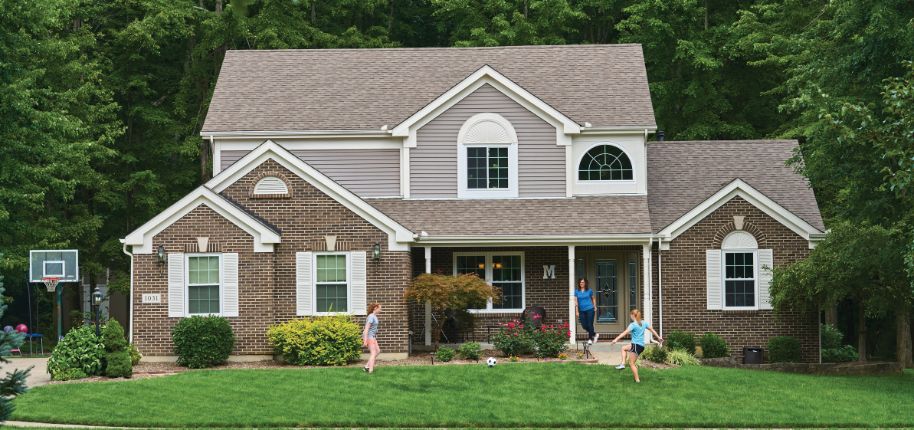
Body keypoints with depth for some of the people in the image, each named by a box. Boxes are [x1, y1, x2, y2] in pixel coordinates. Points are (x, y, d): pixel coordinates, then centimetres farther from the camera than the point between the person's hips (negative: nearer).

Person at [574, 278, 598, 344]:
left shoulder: (589, 290, 1)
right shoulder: (577, 291, 2)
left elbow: (593, 299, 14)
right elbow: (576, 301, 0)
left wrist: (595, 307, 7)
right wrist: (577, 311, -5)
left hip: (590, 309, -2)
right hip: (582, 311, 2)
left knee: (590, 324, -5)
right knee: (584, 325, 2)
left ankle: (590, 339, 8)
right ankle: (595, 334, 23)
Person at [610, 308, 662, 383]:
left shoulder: (633, 325, -12)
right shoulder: (644, 323, 9)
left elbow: (625, 332, -22)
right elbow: (652, 330, 16)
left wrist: (616, 339, -28)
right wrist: (658, 337, 28)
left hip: (636, 345, -8)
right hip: (641, 345, 8)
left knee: (632, 363, 0)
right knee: (624, 348, 27)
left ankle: (637, 379, -2)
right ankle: (623, 364, 17)